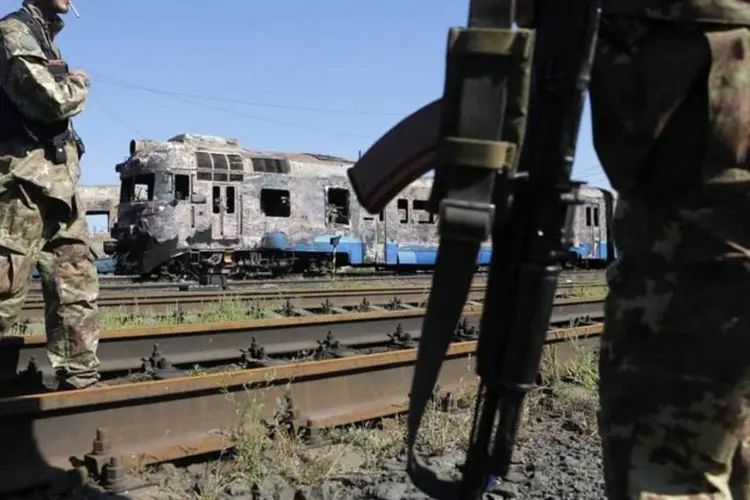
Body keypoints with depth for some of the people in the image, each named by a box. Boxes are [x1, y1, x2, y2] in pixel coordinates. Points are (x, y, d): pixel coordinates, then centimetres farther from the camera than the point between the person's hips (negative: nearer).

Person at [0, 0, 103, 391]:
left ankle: (79, 378, 14)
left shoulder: (45, 38, 23)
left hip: (56, 183, 10)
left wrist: (69, 88, 4)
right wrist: (79, 85, 0)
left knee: (77, 283, 8)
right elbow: (52, 100, -18)